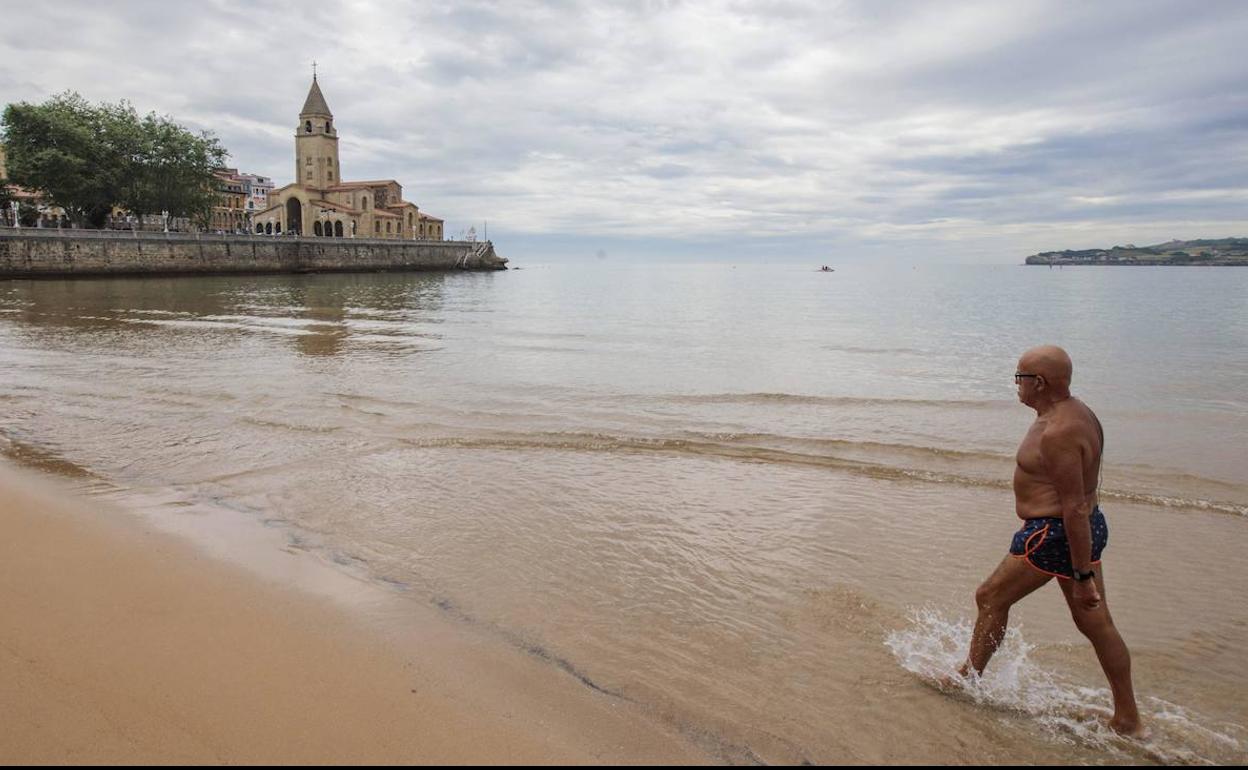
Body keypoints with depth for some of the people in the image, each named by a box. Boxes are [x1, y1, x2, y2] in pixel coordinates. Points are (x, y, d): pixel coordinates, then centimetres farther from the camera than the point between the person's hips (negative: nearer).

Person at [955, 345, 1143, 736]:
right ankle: (1129, 720, 24)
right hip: (1085, 527, 10)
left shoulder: (1057, 433, -25)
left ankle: (968, 677, 24)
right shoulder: (1078, 412, 7)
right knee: (1096, 623, 15)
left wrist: (1083, 576, -22)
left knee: (991, 597, 7)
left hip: (1055, 534, -10)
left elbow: (1075, 508, -26)